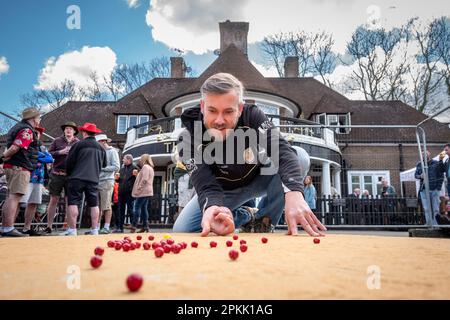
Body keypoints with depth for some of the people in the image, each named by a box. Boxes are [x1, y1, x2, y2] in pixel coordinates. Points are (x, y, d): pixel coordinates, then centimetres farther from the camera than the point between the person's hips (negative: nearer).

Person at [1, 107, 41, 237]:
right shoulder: (27, 130, -12)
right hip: (20, 168, -10)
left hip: (11, 167, 10)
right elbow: (15, 148, -21)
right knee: (15, 197, -11)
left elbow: (11, 148, 21)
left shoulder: (18, 127, 21)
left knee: (11, 197, 14)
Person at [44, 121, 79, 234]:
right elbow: (49, 154, 4)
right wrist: (60, 152, -11)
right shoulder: (57, 141, 7)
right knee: (53, 200, 5)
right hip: (57, 174, 0)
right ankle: (49, 226, 14)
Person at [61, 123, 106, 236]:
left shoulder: (79, 144, -2)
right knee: (94, 204, 8)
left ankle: (72, 230, -3)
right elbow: (104, 165, 19)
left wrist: (69, 174, 16)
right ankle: (95, 230, 9)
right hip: (94, 180, 4)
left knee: (73, 203, 0)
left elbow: (69, 162, 0)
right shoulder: (101, 148, 11)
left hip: (77, 178, -4)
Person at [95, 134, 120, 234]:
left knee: (106, 206, -3)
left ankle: (106, 227, 1)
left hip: (107, 182, -6)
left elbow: (116, 167, -9)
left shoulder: (112, 151, 0)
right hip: (97, 181, 7)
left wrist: (102, 167, -10)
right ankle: (97, 227, 13)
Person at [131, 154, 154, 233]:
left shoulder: (145, 167, -7)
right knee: (144, 208, 7)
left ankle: (134, 225, -13)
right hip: (147, 191, 10)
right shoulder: (150, 168, 23)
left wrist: (138, 189, -16)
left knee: (137, 207, -10)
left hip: (143, 191, -10)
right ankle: (145, 226, 6)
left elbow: (144, 179, -17)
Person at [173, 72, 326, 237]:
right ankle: (244, 218, 7)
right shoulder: (189, 139, -30)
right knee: (181, 231, -14)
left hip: (260, 179, 0)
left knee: (300, 159, -28)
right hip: (222, 189, 1)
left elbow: (282, 150, -43)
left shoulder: (252, 116, -28)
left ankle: (262, 223, -11)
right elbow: (207, 186, -38)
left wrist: (294, 194, -62)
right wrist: (212, 208, -64)